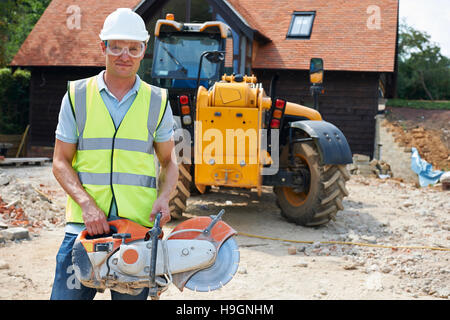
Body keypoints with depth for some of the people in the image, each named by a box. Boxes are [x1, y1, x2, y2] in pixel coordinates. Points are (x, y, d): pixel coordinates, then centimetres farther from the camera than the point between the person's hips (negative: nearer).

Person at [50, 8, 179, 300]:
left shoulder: (157, 101, 8)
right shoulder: (77, 95, 5)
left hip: (138, 228, 1)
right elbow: (61, 162, 4)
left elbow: (169, 161, 14)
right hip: (84, 224, 0)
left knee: (132, 295, 7)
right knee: (67, 294, -2)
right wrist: (87, 204, -12)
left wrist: (163, 197, -7)